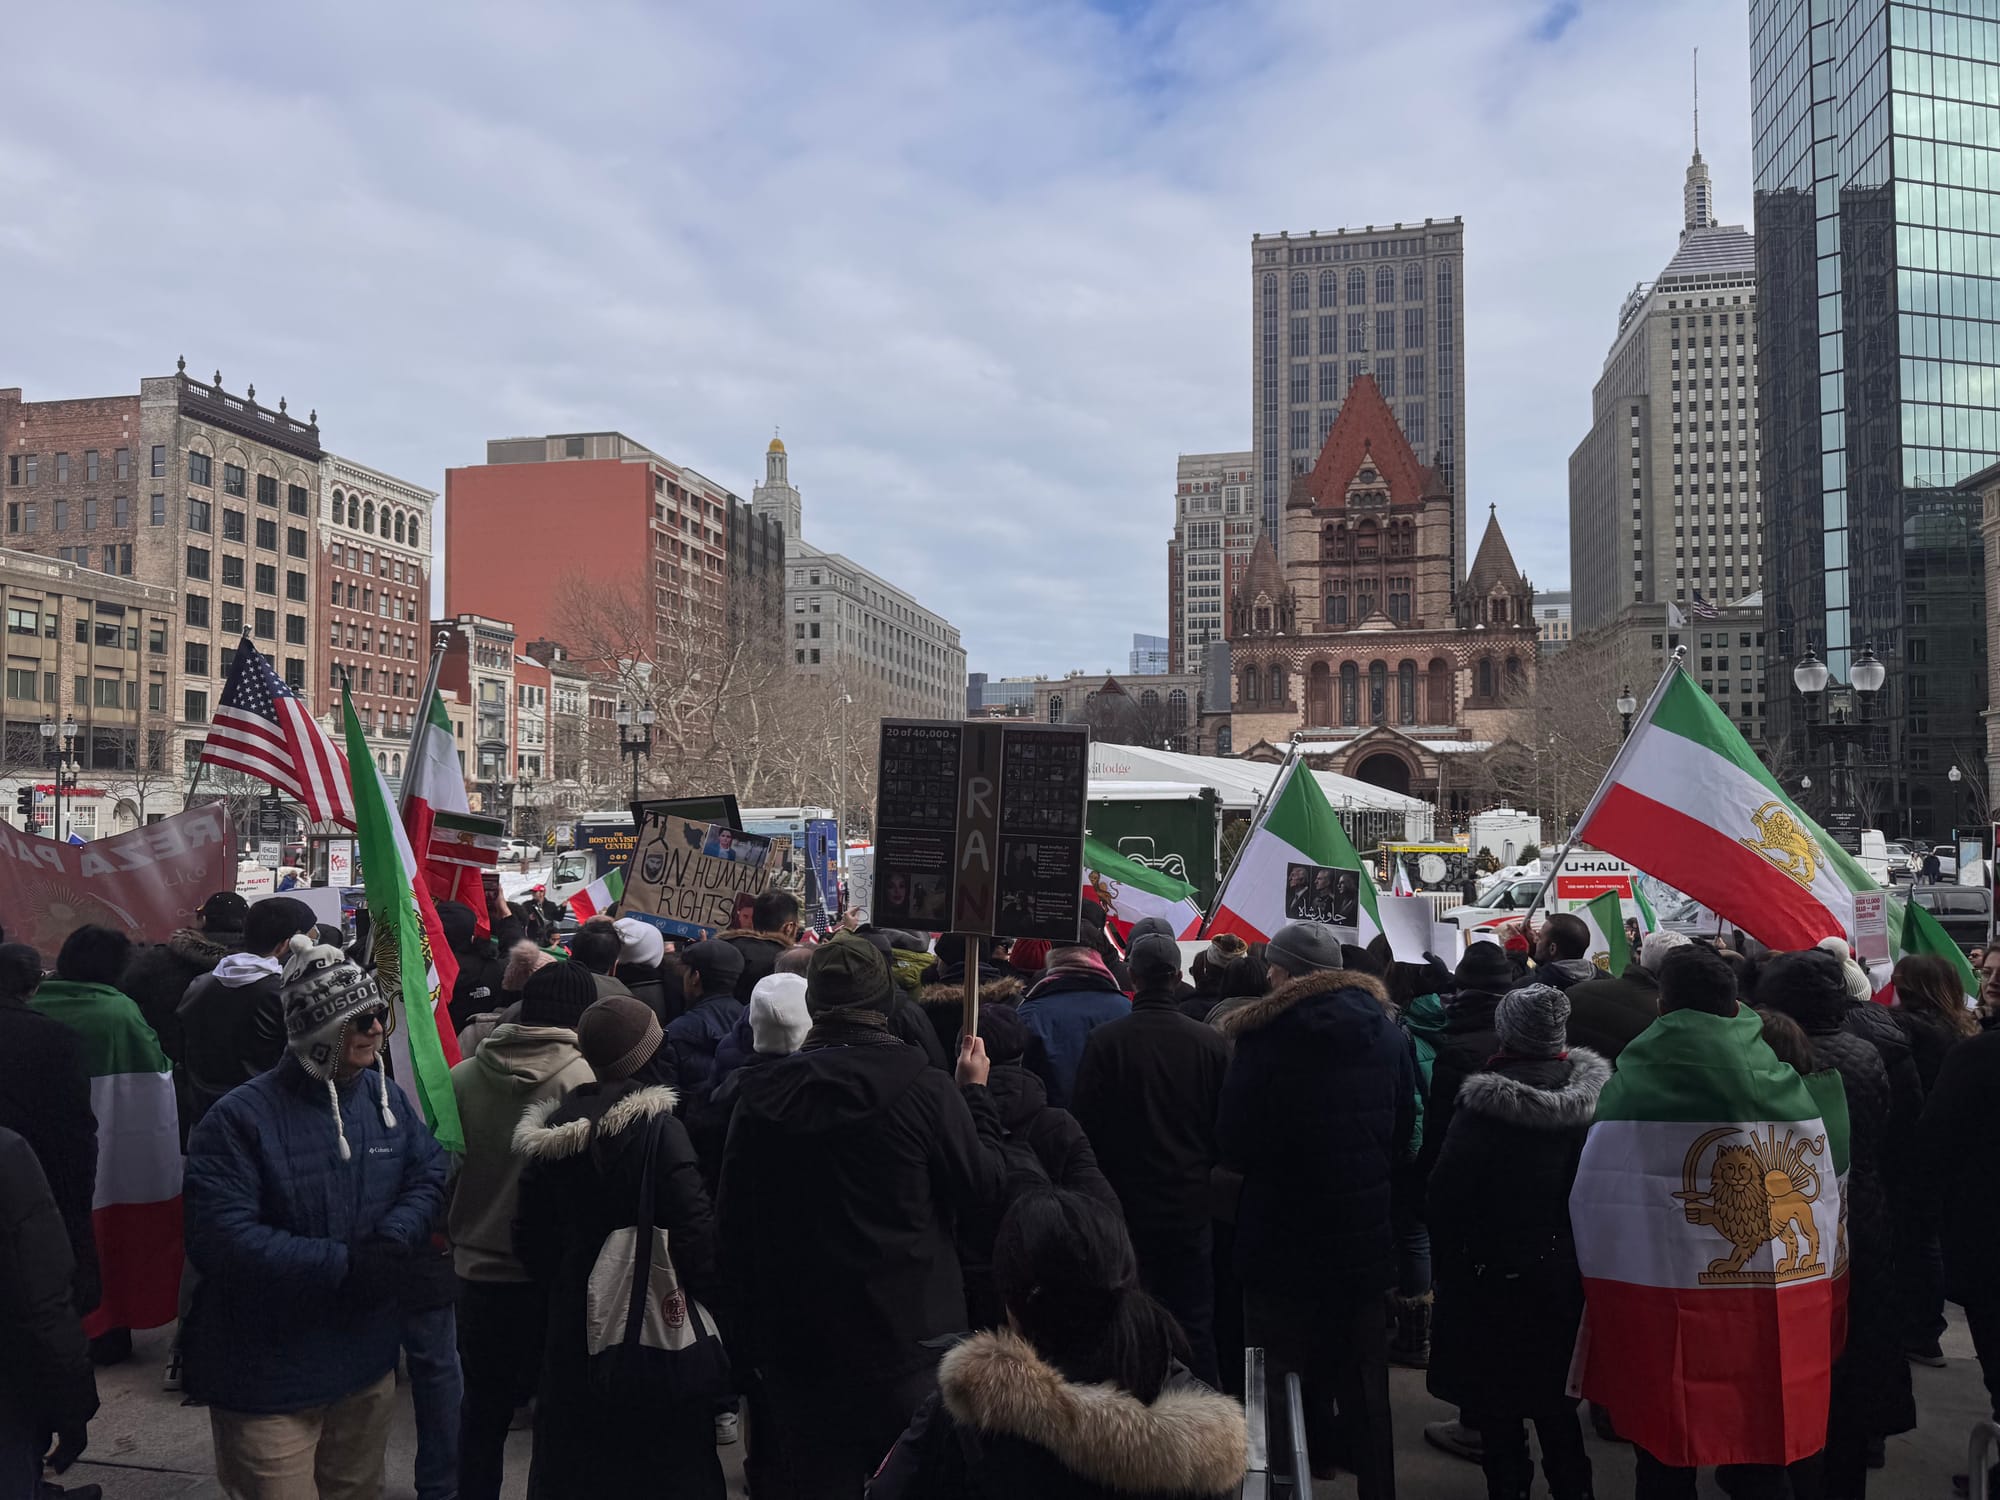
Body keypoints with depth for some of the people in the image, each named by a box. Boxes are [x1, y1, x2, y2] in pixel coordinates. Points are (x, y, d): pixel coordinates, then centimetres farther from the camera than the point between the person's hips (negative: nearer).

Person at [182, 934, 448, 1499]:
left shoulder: (385, 1098, 1)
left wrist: (395, 1238, -17)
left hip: (367, 1362, 6)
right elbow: (219, 1239, -24)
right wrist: (342, 1265, -27)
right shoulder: (239, 1118, -18)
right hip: (268, 1380, -6)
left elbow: (429, 1175, 4)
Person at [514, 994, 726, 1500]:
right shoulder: (656, 1126, -18)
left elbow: (531, 1232, 7)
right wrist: (717, 1296, -10)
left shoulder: (549, 1131, 0)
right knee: (665, 1459, 9)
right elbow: (696, 1228, -20)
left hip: (574, 1318, 5)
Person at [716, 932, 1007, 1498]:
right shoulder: (926, 1090, -17)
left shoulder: (762, 1095, -7)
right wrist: (977, 1094, 5)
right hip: (905, 1334, -2)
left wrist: (750, 1320, 15)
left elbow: (731, 1219, 2)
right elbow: (985, 1189, -7)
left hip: (795, 1340, 3)